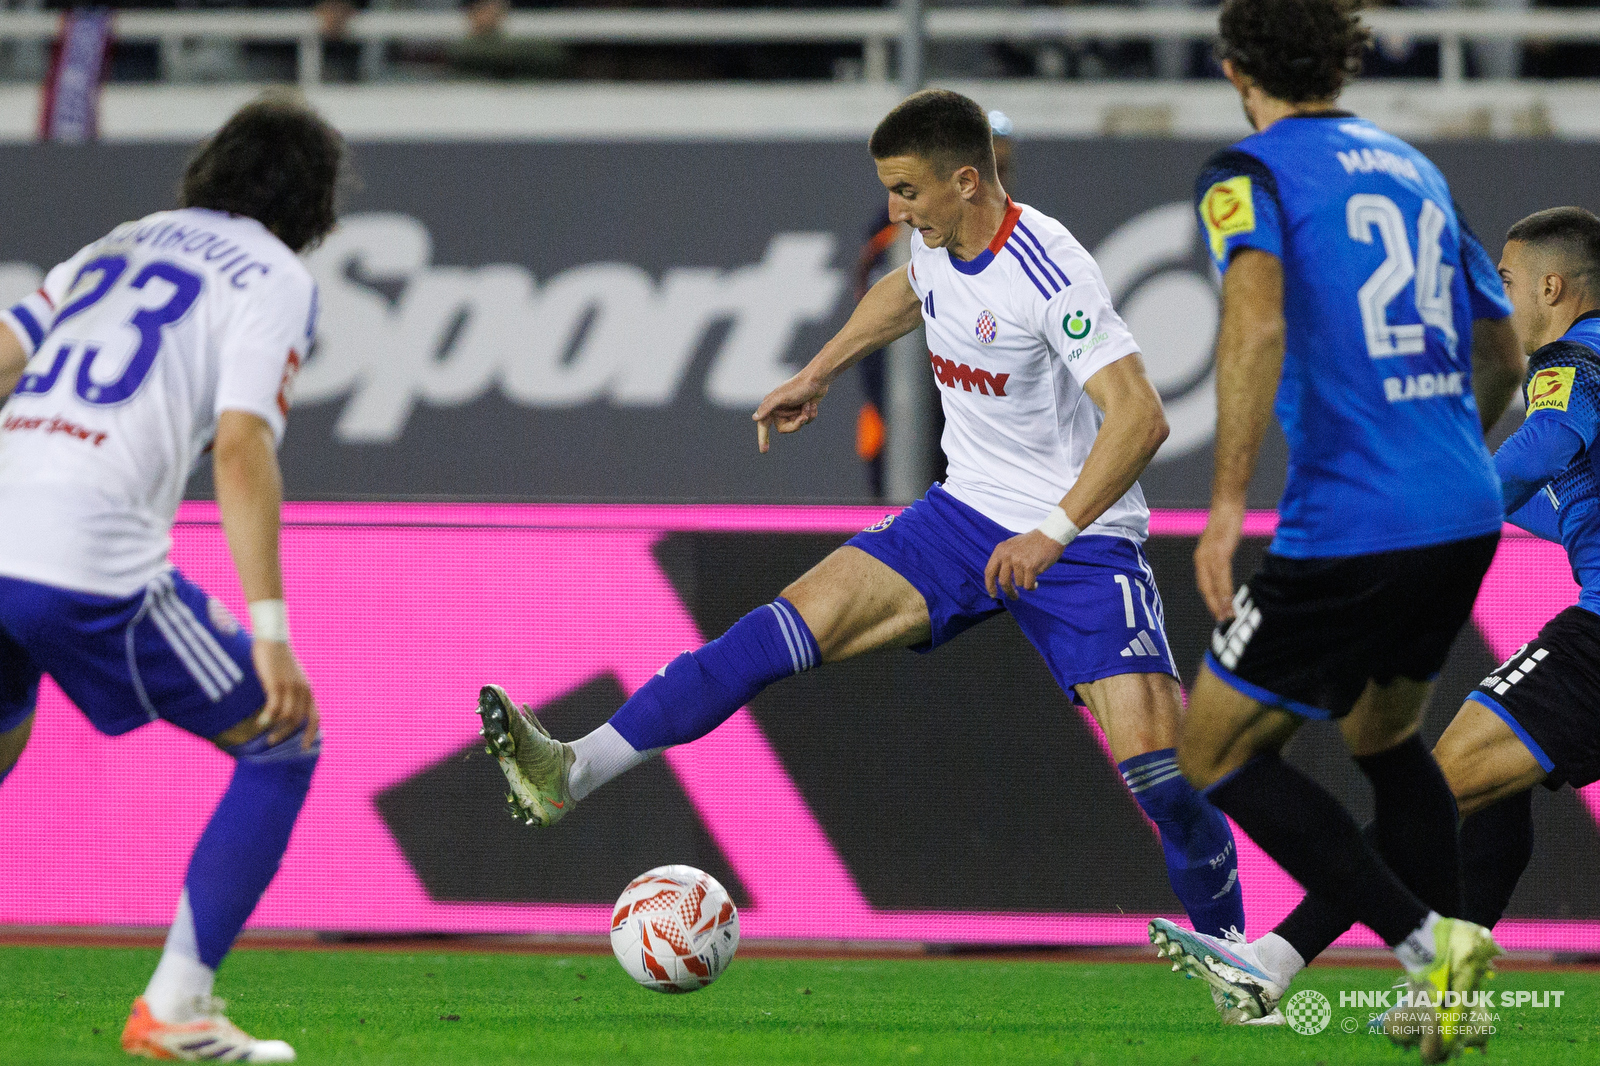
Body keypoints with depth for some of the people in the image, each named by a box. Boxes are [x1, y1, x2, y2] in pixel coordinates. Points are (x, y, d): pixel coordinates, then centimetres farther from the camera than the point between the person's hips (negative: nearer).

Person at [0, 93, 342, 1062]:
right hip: (91, 559, -7)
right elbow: (241, 448, -7)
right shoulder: (276, 280, 7)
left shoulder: (119, 247, 27)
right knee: (282, 741, 10)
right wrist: (270, 630, -10)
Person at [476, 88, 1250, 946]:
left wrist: (1054, 535, -35)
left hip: (1081, 537, -6)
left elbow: (1139, 417, -30)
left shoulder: (1050, 275, -23)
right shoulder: (937, 242, 0)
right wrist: (817, 375, 29)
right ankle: (575, 771, -15)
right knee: (797, 621, -10)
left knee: (1155, 758, -18)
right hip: (967, 514, 6)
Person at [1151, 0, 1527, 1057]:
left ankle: (1427, 941, -8)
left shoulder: (1249, 173, -3)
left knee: (1218, 755, 6)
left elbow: (1257, 318, -22)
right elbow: (1503, 356, 25)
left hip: (1348, 526, -7)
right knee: (1385, 736, 27)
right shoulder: (1415, 169, 18)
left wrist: (1227, 507, -24)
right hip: (1466, 517, 7)